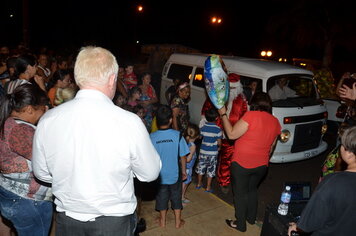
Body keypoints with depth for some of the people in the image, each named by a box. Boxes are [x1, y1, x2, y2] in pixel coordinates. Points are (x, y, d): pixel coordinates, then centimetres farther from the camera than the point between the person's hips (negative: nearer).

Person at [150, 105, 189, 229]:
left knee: (162, 197, 20)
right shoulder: (177, 135, -18)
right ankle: (178, 222, 34)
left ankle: (162, 221, 38)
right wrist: (184, 171, 5)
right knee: (176, 197, 19)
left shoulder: (152, 137, -16)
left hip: (160, 176, 1)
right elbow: (183, 156, -10)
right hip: (175, 174, 0)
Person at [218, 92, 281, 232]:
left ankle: (240, 224, 25)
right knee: (252, 190, 27)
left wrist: (223, 114, -11)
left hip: (242, 164, -6)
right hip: (261, 165, 6)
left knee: (240, 193, 11)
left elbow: (231, 134, -19)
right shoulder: (275, 122, 1)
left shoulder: (251, 115, -20)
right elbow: (271, 146, 12)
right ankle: (251, 217, 42)